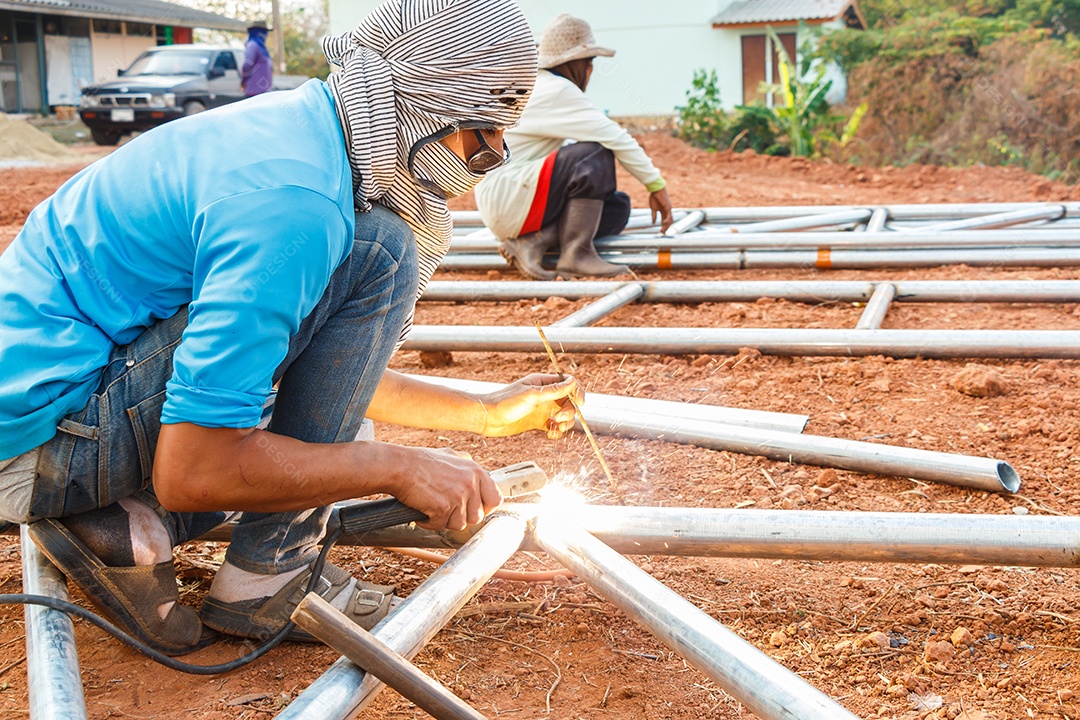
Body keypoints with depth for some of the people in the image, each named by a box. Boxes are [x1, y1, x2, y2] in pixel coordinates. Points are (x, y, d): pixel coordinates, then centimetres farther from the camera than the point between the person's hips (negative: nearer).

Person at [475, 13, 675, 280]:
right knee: (595, 154, -24)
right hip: (508, 200, -11)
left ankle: (532, 240, -8)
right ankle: (576, 255, -21)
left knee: (618, 207, 6)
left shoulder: (539, 86, 18)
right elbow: (612, 136, -18)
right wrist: (657, 185, -14)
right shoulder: (557, 91, -14)